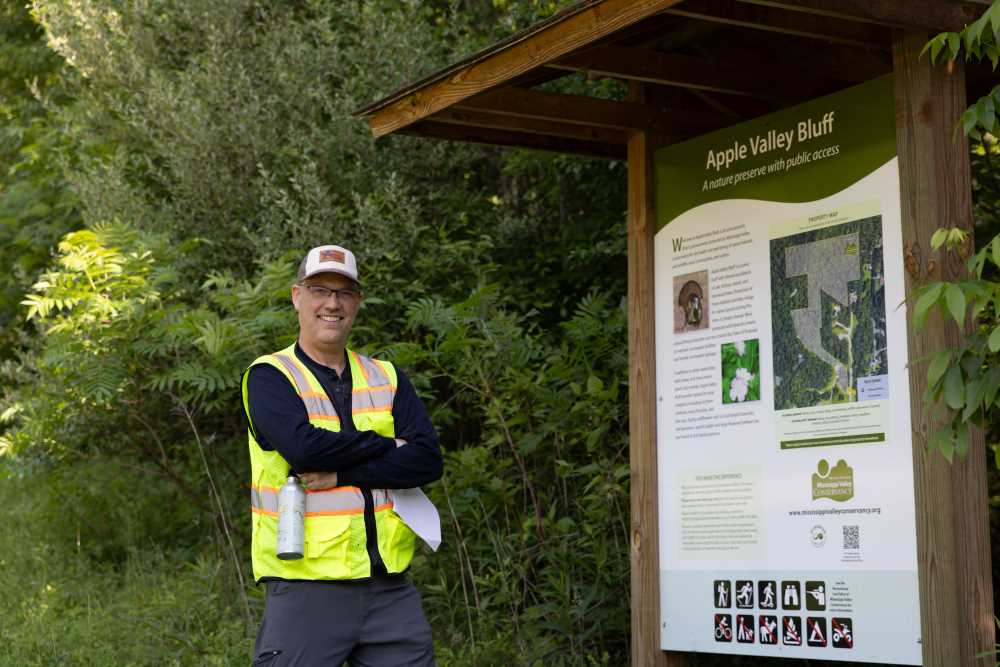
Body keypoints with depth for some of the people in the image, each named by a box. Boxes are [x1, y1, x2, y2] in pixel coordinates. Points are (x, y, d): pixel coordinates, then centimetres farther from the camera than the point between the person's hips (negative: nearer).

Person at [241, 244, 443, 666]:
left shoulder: (387, 379, 13)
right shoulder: (270, 376, 0)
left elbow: (428, 460, -2)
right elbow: (303, 447, -19)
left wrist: (342, 474, -13)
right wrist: (387, 445, -7)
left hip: (390, 589, 4)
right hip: (307, 589, -4)